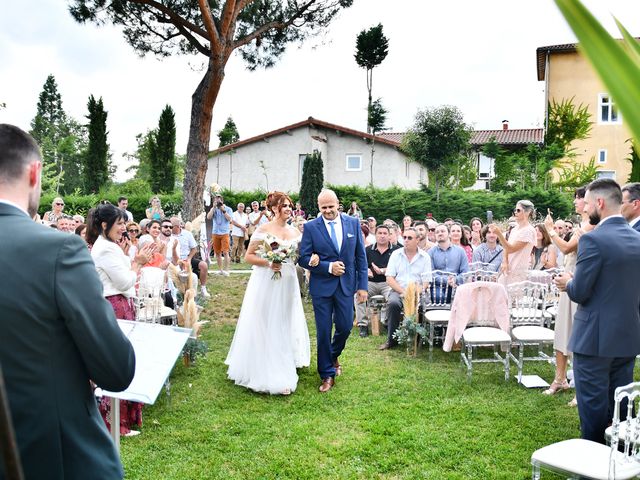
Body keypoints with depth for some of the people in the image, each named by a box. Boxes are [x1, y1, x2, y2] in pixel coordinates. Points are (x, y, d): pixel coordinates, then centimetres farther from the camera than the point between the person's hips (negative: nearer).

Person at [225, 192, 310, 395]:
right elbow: (248, 256, -6)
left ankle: (283, 369, 27)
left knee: (286, 325, 12)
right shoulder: (263, 230, -6)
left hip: (288, 284, 5)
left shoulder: (295, 232, 8)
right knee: (265, 326, 0)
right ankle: (265, 372, 9)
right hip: (266, 283, -5)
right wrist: (268, 263, -19)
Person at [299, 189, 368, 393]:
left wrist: (363, 285, 0)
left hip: (346, 284, 2)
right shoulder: (310, 227, -5)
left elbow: (360, 256, 3)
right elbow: (304, 258, -7)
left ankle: (333, 356, 40)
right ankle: (327, 374, 20)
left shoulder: (353, 223, 2)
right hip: (322, 286, -2)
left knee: (345, 327, 8)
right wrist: (328, 267, -17)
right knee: (324, 331, 4)